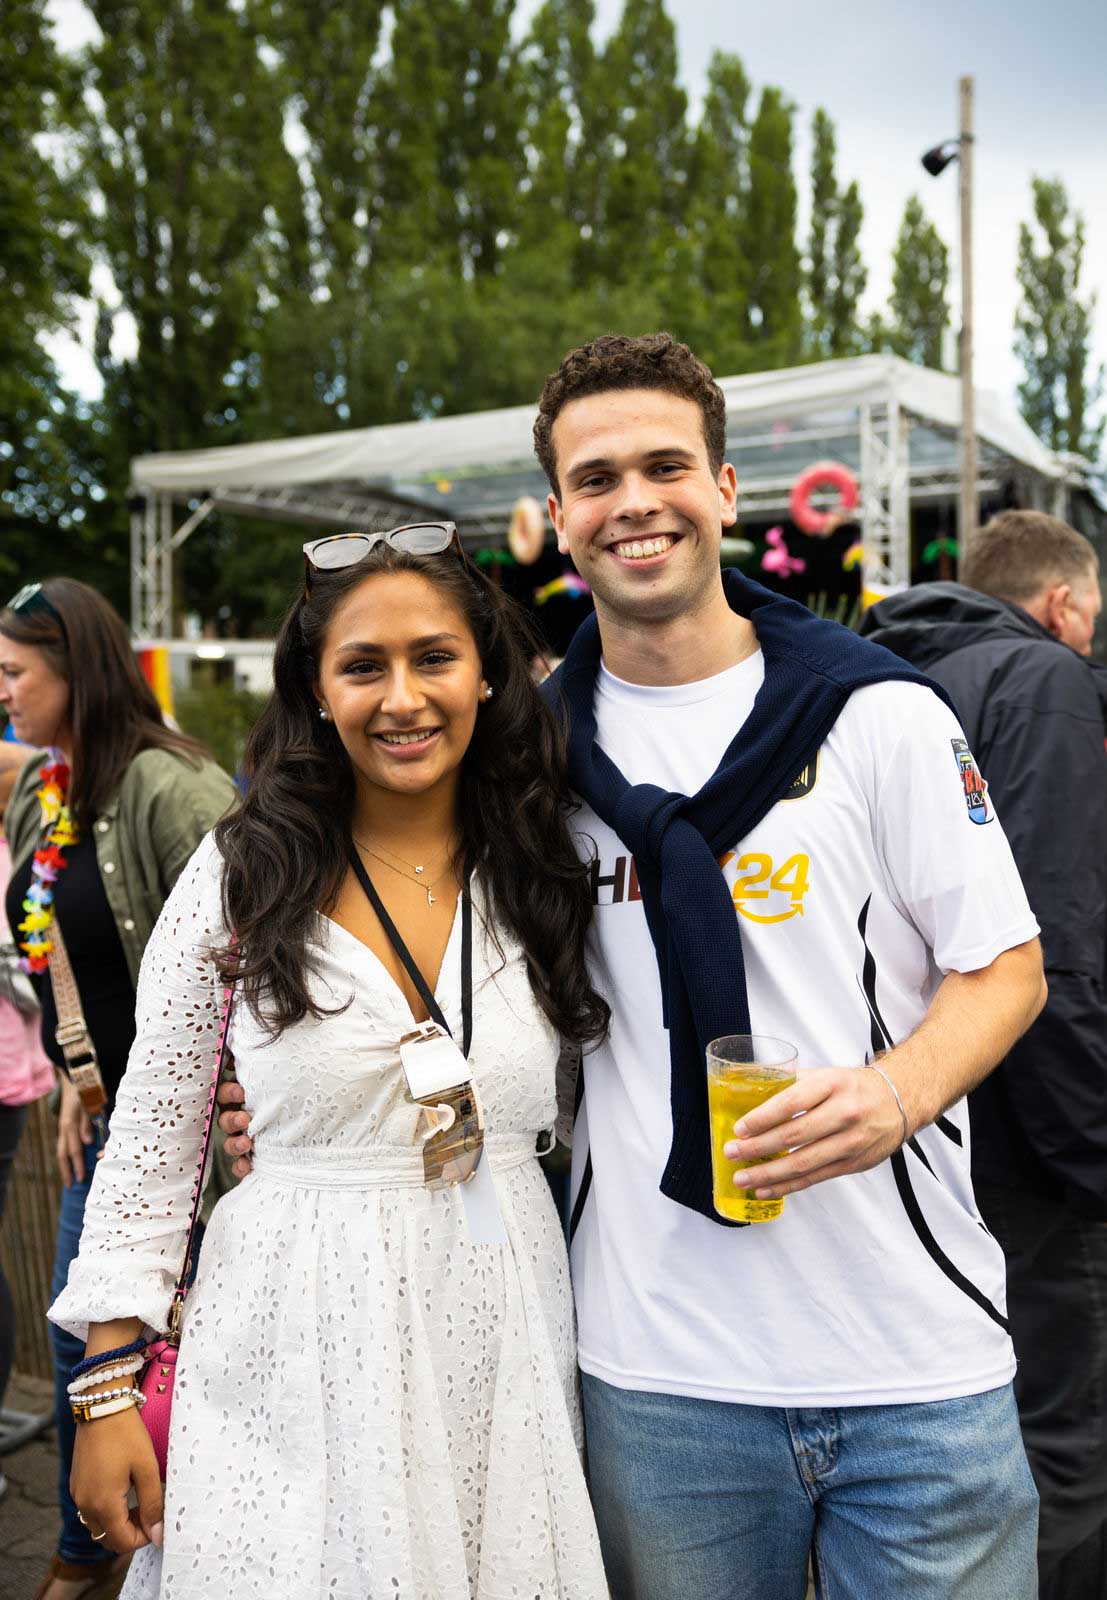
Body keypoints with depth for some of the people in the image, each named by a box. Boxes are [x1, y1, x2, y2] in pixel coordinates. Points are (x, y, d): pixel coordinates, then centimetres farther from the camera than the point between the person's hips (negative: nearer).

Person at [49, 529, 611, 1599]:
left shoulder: (540, 871, 0)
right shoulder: (245, 869, -7)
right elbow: (150, 1137, -3)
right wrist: (108, 1388, -4)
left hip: (504, 1340, 3)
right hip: (296, 1348, -2)